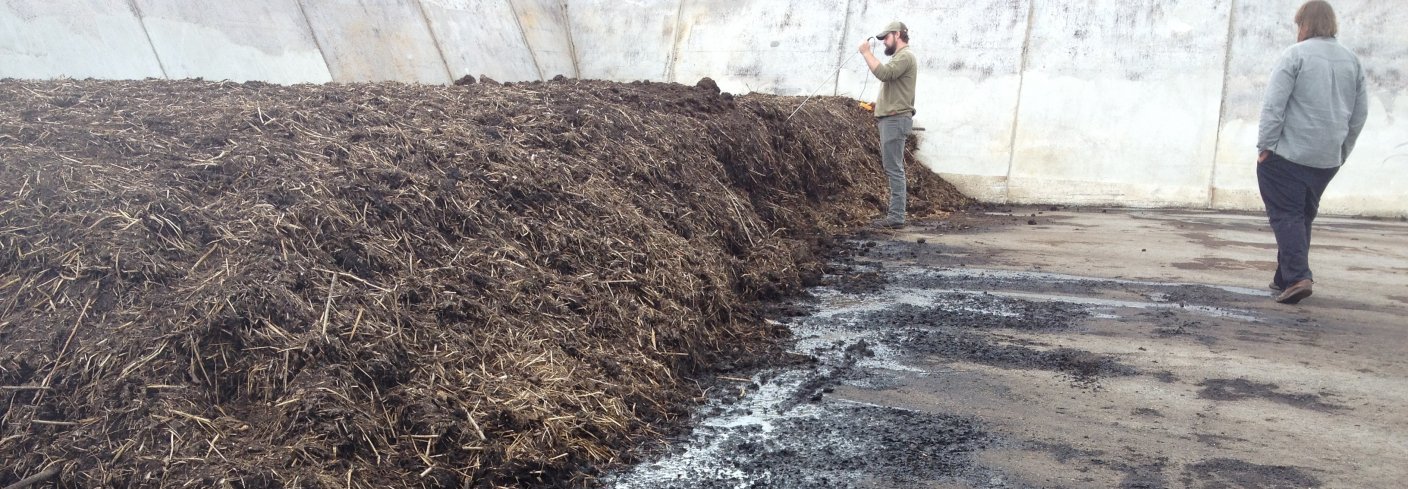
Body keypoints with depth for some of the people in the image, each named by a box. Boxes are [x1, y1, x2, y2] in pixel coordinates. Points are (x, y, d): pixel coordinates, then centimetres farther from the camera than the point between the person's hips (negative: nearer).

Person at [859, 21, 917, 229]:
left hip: (895, 120, -11)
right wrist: (879, 104, 17)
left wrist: (866, 52, -17)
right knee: (892, 168, 11)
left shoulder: (905, 56, -10)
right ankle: (895, 211, 14)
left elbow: (883, 73, -26)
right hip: (891, 119, 11)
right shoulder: (900, 57, 23)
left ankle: (896, 216, -13)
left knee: (893, 169, -12)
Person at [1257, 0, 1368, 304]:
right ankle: (1285, 277, 21)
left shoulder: (1295, 54, -7)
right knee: (1304, 216, 16)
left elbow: (1274, 105, -14)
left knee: (1286, 214, -3)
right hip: (1327, 159, 6)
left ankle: (1297, 277, -17)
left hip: (1288, 153, -6)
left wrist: (1265, 145, -9)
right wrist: (1342, 152, 21)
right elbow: (1360, 114, 14)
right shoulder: (1352, 61, 11)